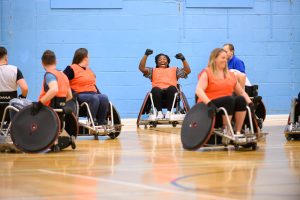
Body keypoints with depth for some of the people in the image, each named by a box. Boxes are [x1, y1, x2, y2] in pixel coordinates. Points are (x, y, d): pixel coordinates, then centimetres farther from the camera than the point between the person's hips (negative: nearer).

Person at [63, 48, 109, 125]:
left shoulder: (89, 70, 26)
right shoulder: (71, 69, 2)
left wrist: (99, 94, 13)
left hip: (93, 93, 7)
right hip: (80, 95, -7)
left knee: (104, 98, -25)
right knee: (94, 99, -36)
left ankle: (101, 122, -25)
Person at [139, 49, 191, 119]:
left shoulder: (174, 70, 33)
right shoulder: (153, 71, 31)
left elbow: (187, 71, 20)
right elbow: (141, 68, 16)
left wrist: (183, 59, 7)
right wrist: (146, 55, 7)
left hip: (170, 91, 0)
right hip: (158, 92, 0)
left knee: (172, 88, -37)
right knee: (155, 89, -37)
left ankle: (169, 111, -32)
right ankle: (159, 112, -29)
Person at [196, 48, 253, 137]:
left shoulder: (230, 75, 18)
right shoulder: (207, 73, -1)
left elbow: (241, 92, 17)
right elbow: (199, 90, -17)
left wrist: (250, 103, -2)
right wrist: (209, 103, -33)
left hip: (228, 104, 5)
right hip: (210, 106, -5)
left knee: (241, 99, -23)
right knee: (229, 99, -32)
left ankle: (238, 132, -24)